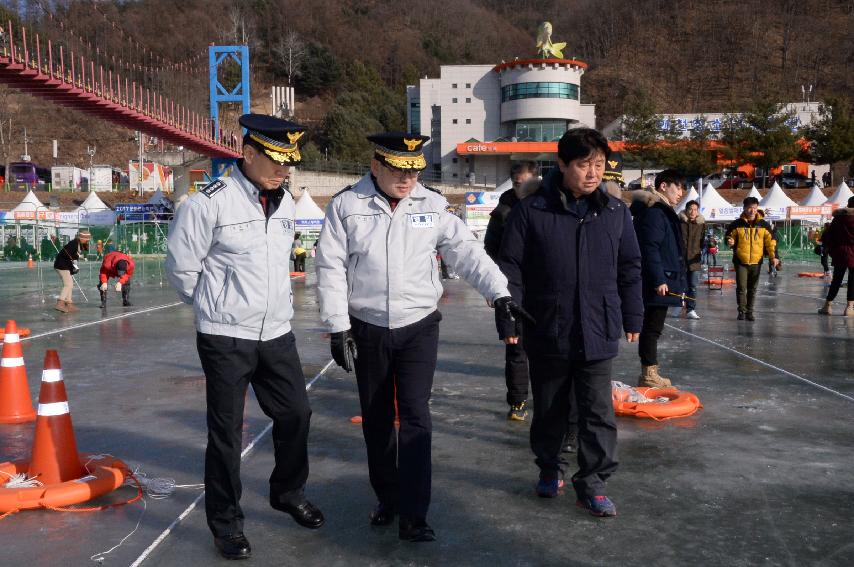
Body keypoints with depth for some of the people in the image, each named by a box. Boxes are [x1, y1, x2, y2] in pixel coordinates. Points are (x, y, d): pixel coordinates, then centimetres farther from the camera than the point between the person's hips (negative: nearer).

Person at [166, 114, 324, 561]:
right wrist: (216, 307, 6)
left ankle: (289, 493, 37)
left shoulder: (285, 203, 6)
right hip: (226, 338, -6)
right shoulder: (210, 203, -16)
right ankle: (225, 522, 23)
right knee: (226, 430, 4)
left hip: (277, 333, 6)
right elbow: (181, 267, -8)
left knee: (296, 414, 13)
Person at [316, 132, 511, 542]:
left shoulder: (432, 205, 0)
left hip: (419, 327, 0)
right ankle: (387, 498, 31)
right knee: (377, 419, 11)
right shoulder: (346, 205, -4)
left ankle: (413, 516, 2)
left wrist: (499, 292, -14)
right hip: (367, 328, 0)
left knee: (415, 416, -5)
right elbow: (331, 268, -5)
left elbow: (466, 252, -2)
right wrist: (338, 327, -8)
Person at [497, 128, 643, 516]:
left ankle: (592, 483, 18)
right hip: (547, 334, -1)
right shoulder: (531, 211, -8)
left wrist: (632, 317, 12)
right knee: (549, 411, 16)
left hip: (598, 334, 2)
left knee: (598, 413, 4)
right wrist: (508, 321, -7)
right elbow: (510, 269, -5)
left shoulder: (616, 212, 3)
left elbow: (630, 269, 11)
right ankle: (550, 467, 37)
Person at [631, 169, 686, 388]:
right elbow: (649, 248, -22)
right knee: (653, 327, -5)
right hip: (659, 283, -11)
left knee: (653, 327, 13)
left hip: (663, 282, 11)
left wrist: (679, 283, 24)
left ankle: (650, 374, 20)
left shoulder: (664, 212, 21)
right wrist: (658, 280, -24)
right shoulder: (653, 212, -13)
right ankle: (649, 375, 0)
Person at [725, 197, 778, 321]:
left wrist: (773, 256, -5)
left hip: (756, 262, 2)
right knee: (741, 287, -4)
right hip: (740, 261, -2)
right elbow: (728, 237, 8)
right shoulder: (736, 224, -2)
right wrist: (730, 242, -16)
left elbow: (770, 241, 5)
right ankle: (742, 311, 8)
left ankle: (750, 311, 18)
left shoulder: (763, 225, 2)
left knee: (753, 288, 9)